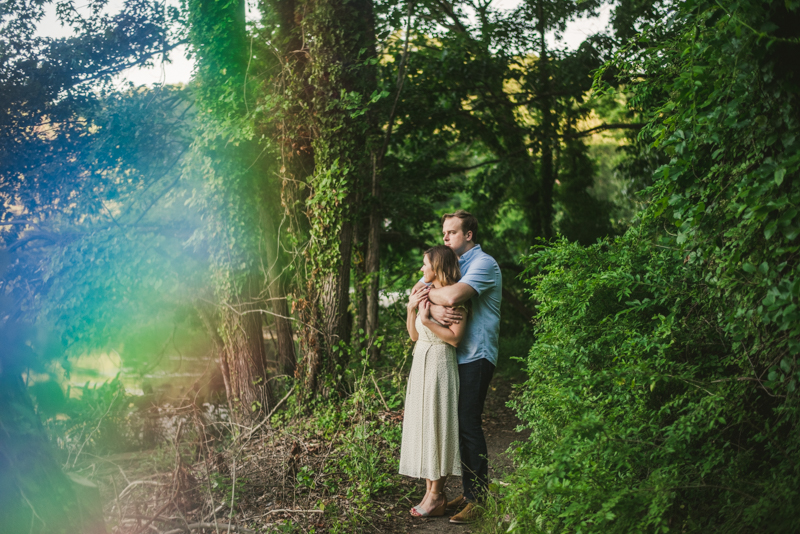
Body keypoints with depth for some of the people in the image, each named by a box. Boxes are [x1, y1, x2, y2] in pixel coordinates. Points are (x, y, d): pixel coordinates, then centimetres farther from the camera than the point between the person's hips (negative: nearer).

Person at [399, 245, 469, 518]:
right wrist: (410, 308, 0)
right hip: (421, 363, 8)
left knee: (436, 427, -4)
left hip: (440, 365, -8)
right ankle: (431, 491, 15)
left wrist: (427, 320, -20)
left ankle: (436, 495, 3)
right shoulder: (427, 293, 12)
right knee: (422, 425, 9)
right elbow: (414, 335, 13)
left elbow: (455, 337, -19)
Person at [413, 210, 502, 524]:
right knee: (457, 423, 10)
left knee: (469, 424, -10)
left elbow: (452, 297, -27)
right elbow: (418, 294, 6)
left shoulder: (484, 264, -11)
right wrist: (434, 309, -15)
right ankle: (468, 492, 19)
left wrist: (430, 292, -6)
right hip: (453, 355, 8)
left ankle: (479, 500, -4)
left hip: (476, 356, -8)